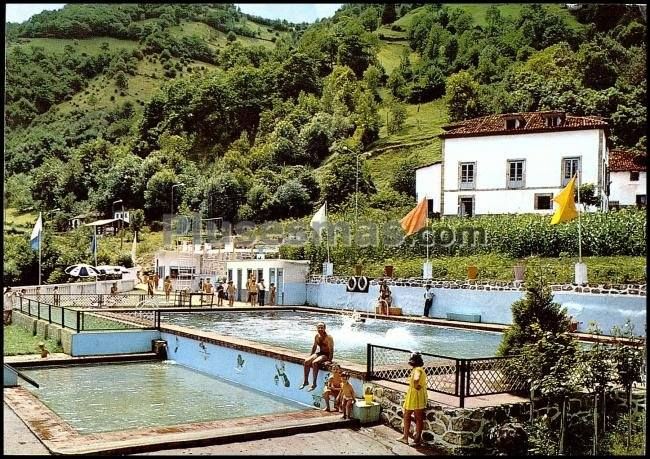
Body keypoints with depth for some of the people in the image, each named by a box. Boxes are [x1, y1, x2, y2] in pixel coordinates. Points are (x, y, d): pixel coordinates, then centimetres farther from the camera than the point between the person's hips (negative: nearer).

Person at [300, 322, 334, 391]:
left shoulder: (328, 337, -17)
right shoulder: (317, 336, 4)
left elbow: (331, 350, -20)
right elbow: (314, 346, 18)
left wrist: (329, 360, -26)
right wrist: (311, 356, 13)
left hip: (326, 355, -7)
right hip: (319, 353, 7)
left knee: (314, 362, -30)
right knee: (306, 361, -14)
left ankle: (314, 384, -24)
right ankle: (305, 381, -2)